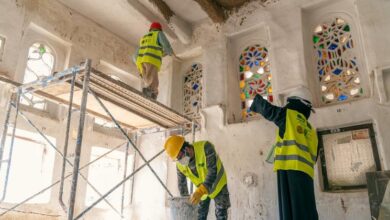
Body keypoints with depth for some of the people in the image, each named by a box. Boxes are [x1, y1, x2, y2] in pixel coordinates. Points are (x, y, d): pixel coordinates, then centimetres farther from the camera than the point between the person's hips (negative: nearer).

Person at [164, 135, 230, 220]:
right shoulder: (180, 164, -17)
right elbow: (181, 183, -4)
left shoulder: (205, 148, -35)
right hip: (201, 189, 5)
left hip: (218, 184, -4)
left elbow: (213, 172, -41)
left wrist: (200, 191, -51)